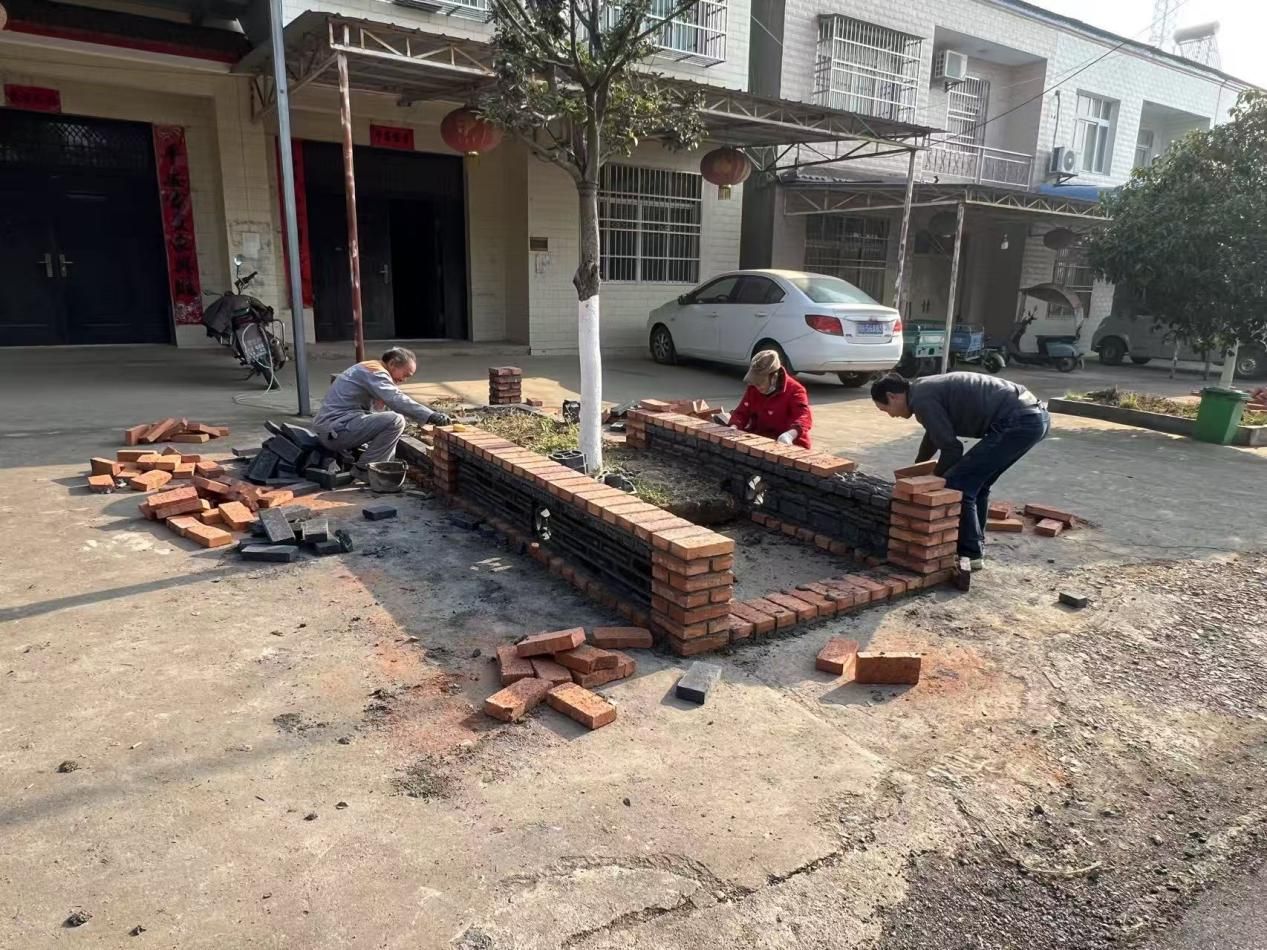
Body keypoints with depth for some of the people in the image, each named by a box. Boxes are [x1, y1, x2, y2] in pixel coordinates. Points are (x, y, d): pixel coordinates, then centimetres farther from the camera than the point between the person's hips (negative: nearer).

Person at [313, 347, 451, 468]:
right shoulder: (375, 372, -13)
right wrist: (430, 416, -34)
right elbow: (397, 400, -29)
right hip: (335, 428, -11)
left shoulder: (370, 370, 19)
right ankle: (364, 469, -14)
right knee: (395, 421, -23)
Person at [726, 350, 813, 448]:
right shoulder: (753, 389, 5)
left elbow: (804, 416, -28)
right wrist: (734, 427, -14)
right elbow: (742, 412, 10)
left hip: (788, 444, -5)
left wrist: (791, 434, -49)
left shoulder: (794, 390, -14)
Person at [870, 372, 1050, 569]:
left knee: (957, 483, -3)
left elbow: (952, 448, -7)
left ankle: (969, 555, 6)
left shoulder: (921, 399, -8)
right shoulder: (929, 388, 23)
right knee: (975, 482, 21)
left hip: (1018, 422, -10)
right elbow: (933, 437, 40)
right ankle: (974, 548, 28)